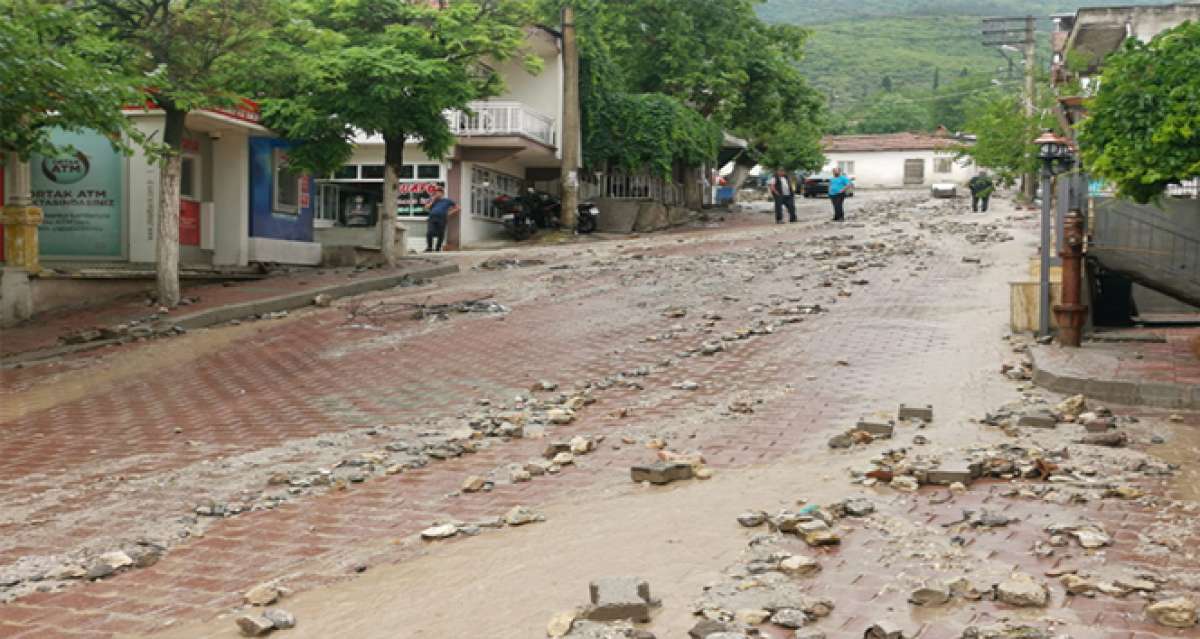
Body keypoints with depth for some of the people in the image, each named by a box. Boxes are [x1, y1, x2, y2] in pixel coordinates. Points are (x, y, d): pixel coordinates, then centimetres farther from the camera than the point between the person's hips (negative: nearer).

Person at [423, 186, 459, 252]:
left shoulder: (447, 200, 17)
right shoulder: (432, 200, 23)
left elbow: (457, 208, 18)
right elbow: (426, 208, 13)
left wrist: (449, 213, 8)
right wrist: (432, 201, 6)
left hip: (441, 219, -1)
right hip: (432, 219, 1)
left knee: (440, 235, -4)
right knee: (429, 233, -15)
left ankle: (437, 248, 5)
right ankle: (429, 247, -5)